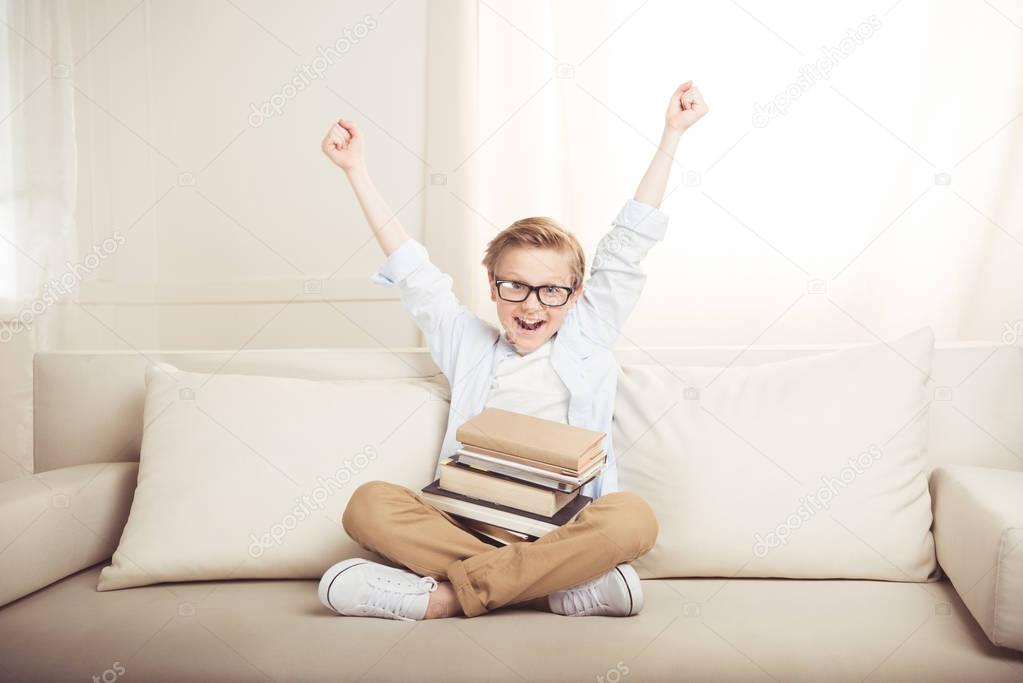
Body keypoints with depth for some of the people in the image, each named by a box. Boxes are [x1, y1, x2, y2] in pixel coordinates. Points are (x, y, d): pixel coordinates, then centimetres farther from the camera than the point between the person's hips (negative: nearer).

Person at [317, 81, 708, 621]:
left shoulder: (588, 337, 15)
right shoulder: (469, 343, 17)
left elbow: (628, 242, 15)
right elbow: (413, 271, 19)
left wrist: (672, 133, 17)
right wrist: (357, 170, 20)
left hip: (562, 529, 0)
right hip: (469, 525, 1)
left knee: (632, 518, -33)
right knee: (368, 504, -25)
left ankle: (446, 596, -26)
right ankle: (559, 586, -29)